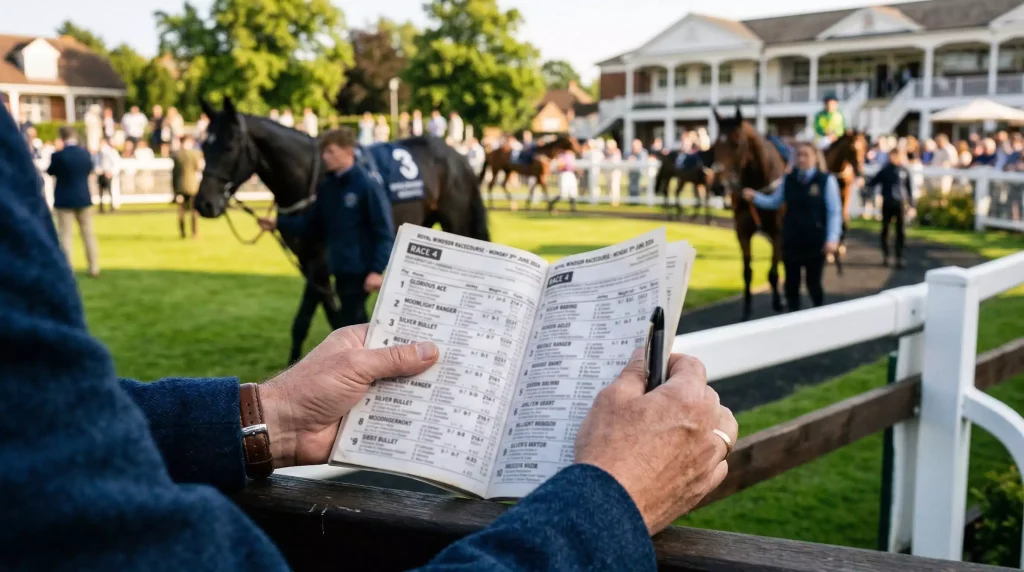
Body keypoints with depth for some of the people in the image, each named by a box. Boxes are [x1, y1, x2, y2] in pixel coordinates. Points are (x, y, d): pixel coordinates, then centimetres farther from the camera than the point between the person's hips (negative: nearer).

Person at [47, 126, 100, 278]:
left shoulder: (58, 155, -16)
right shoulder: (86, 154, -5)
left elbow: (50, 172, 0)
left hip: (64, 200, -3)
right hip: (84, 198, 3)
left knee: (66, 235, 2)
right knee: (88, 233, 11)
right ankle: (94, 268, 14)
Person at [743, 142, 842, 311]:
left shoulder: (826, 180, -8)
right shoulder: (788, 179, 3)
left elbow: (834, 211, -8)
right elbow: (774, 202, 13)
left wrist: (832, 239, -16)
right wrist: (755, 197, -4)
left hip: (815, 241, -3)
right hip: (791, 240, 3)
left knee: (813, 283, 7)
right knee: (791, 283, 8)